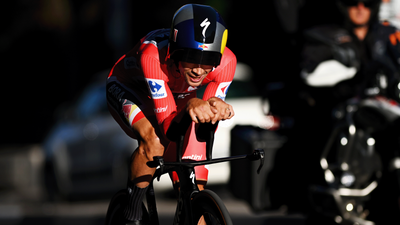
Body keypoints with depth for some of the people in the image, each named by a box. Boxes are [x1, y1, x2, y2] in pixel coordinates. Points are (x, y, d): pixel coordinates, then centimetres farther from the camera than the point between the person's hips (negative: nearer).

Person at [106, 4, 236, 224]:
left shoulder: (225, 62, -33)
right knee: (155, 141, -35)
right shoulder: (153, 56, -43)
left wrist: (216, 108, -49)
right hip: (128, 89, -4)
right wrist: (190, 107, -63)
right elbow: (168, 127, -42)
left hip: (177, 96, 4)